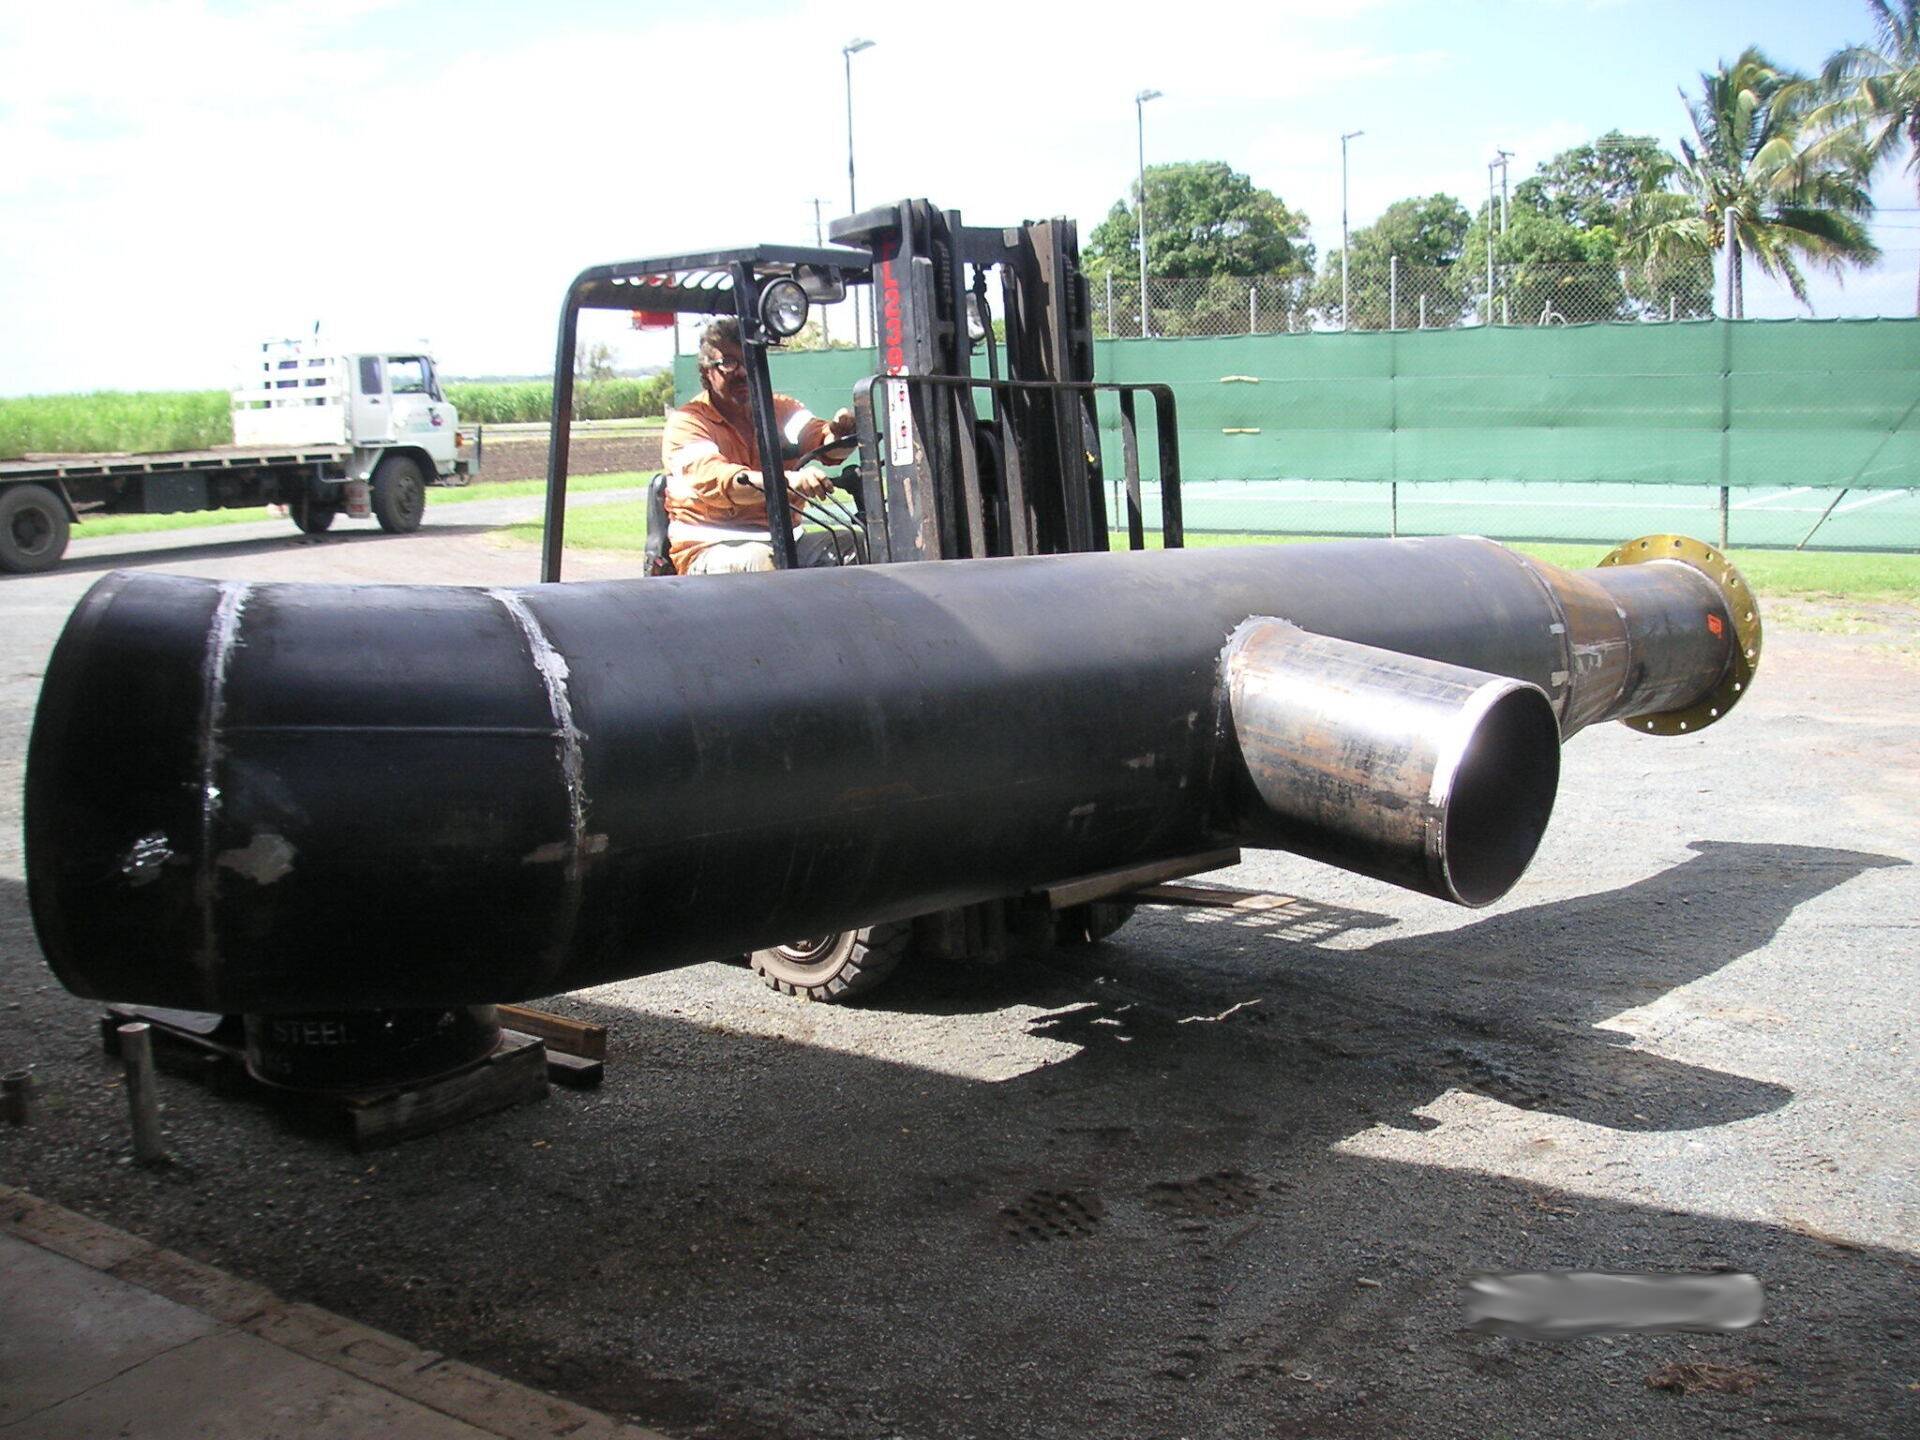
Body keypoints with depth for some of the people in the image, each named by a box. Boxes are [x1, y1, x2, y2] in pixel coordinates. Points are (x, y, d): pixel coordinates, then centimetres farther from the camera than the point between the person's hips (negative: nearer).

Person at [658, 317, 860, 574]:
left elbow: (816, 436, -4)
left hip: (784, 541, 5)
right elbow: (712, 479, -22)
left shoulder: (780, 409, 16)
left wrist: (839, 433, -31)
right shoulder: (686, 423, -3)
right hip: (712, 550, -5)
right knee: (765, 561, -36)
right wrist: (788, 481, -39)